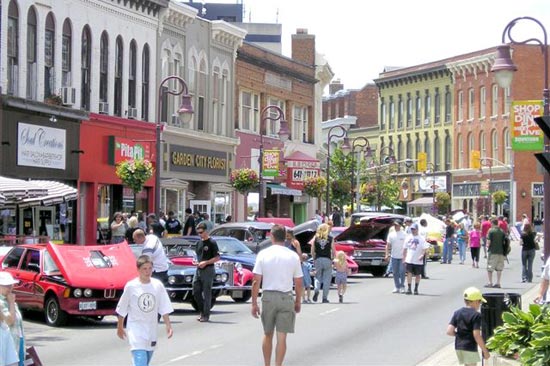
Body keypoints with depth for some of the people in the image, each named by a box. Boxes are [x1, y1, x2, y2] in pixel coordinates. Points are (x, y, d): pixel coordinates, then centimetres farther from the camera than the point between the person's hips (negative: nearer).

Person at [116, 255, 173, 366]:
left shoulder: (158, 285, -2)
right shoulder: (131, 286, -9)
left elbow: (164, 309, 3)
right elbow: (121, 310, 2)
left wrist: (168, 326, -3)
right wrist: (120, 327, 7)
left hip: (151, 332, 4)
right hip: (136, 331, -4)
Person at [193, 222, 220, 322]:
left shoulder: (212, 243, -8)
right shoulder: (199, 243, 13)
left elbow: (217, 258, -10)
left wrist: (205, 262, -17)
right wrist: (196, 262, 2)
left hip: (208, 270, -7)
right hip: (198, 269, 7)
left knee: (207, 293, -2)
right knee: (196, 292, 6)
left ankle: (206, 315, 3)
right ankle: (202, 311, 19)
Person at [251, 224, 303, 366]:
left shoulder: (263, 254, -3)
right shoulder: (293, 256, -1)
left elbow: (256, 281, -6)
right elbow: (298, 283, 2)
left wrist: (254, 303, -1)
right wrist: (298, 301, 16)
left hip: (268, 297, 1)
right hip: (286, 297, -1)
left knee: (267, 335, 17)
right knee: (281, 337, 1)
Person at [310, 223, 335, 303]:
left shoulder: (315, 238, 2)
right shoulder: (330, 239, -2)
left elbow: (312, 252, 3)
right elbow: (333, 251, -3)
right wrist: (332, 258, 13)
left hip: (318, 260, 1)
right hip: (327, 260, -1)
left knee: (318, 277, 13)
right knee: (327, 279, 6)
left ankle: (316, 290, -15)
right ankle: (325, 297, 7)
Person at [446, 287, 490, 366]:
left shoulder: (457, 313, 5)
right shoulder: (476, 315, -13)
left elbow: (449, 331, -3)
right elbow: (476, 335, -18)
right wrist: (485, 351, -11)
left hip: (458, 347, 7)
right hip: (470, 347, -7)